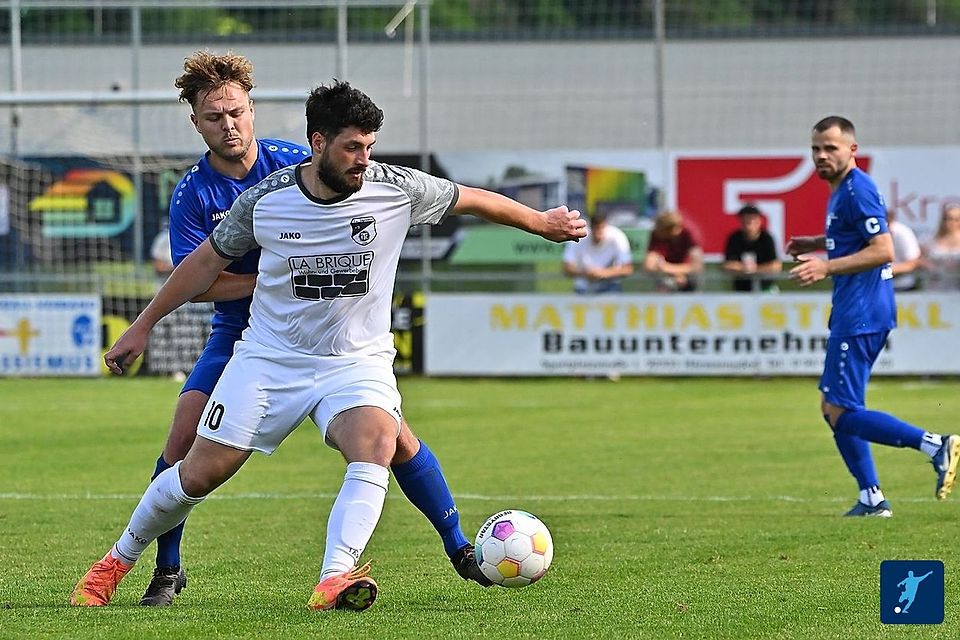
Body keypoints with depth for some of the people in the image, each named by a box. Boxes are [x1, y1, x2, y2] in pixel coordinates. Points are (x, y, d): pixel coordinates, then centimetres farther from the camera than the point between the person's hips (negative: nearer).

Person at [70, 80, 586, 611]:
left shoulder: (397, 189, -11)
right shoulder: (265, 199, -9)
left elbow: (474, 200, 6)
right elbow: (209, 260, 6)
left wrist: (544, 223, 17)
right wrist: (143, 326, 11)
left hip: (357, 362, 0)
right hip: (270, 356, 0)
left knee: (376, 443, -32)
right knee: (200, 473, -1)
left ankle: (333, 583, -43)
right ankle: (118, 561, 24)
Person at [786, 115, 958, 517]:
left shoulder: (857, 191, -14)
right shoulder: (841, 190, 17)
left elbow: (883, 250, -22)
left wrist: (827, 267, -25)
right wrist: (817, 243, 25)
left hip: (860, 317, -11)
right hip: (852, 313, 11)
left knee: (842, 414, -12)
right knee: (833, 407, 13)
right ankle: (871, 498, 14)